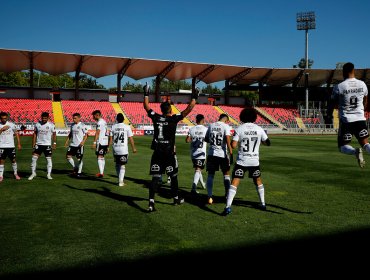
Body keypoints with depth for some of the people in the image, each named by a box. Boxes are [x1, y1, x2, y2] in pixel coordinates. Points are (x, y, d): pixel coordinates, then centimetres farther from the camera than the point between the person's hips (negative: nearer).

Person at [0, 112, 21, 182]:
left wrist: (19, 144, 2)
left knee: (13, 160, 6)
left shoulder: (11, 124, 0)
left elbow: (16, 133, 5)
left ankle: (15, 174, 21)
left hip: (11, 146, 0)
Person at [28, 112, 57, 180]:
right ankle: (33, 173, 11)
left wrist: (54, 143, -3)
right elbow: (35, 133, 9)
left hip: (47, 144, -2)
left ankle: (49, 174, 8)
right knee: (34, 158, -3)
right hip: (38, 144, 2)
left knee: (49, 159, -1)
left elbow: (54, 134, 2)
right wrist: (33, 142, 3)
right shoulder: (37, 124, 1)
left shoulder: (51, 125, -5)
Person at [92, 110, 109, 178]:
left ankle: (101, 173, -9)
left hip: (100, 142, -9)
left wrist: (94, 142, -21)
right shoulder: (104, 122, 17)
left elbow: (97, 133, -19)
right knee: (102, 157, 14)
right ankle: (102, 172, 18)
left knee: (99, 157, -6)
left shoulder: (99, 122, -11)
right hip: (105, 142, 9)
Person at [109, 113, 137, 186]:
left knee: (117, 164, 19)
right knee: (122, 165, 4)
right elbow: (131, 139, -3)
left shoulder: (113, 127, 4)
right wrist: (133, 148, 5)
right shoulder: (127, 127, -4)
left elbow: (110, 139, 5)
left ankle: (120, 179, 29)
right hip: (123, 149, -3)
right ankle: (121, 181, -1)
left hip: (115, 149, 3)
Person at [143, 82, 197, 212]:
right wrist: (194, 98, 2)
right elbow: (188, 110, -8)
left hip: (157, 153, 3)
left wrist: (146, 95, 27)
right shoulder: (173, 119, -9)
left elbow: (146, 107, 16)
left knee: (155, 178, 1)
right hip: (169, 153, -3)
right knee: (173, 177, 16)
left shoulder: (156, 117, 1)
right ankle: (176, 198, 32)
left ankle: (151, 203, -7)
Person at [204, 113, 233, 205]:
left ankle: (210, 197, 2)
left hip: (211, 154, 3)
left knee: (210, 175, 9)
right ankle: (227, 195, 19)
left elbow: (206, 139, 15)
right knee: (226, 174, 15)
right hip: (222, 154, -3)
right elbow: (228, 141, -16)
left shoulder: (211, 125, 6)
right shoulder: (226, 126, -6)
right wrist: (231, 154, -14)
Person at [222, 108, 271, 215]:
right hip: (254, 161, 3)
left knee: (234, 182, -4)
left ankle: (228, 207, -13)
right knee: (258, 181, 23)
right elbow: (268, 143, 9)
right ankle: (263, 204, 32)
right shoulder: (259, 129, 0)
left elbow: (233, 145, -14)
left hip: (241, 161, -3)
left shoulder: (239, 129, -8)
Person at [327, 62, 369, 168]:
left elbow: (332, 104, 0)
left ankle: (356, 151, -25)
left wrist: (329, 113, 21)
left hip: (346, 120, -3)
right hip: (360, 119, 3)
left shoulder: (339, 87, -9)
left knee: (343, 147, 7)